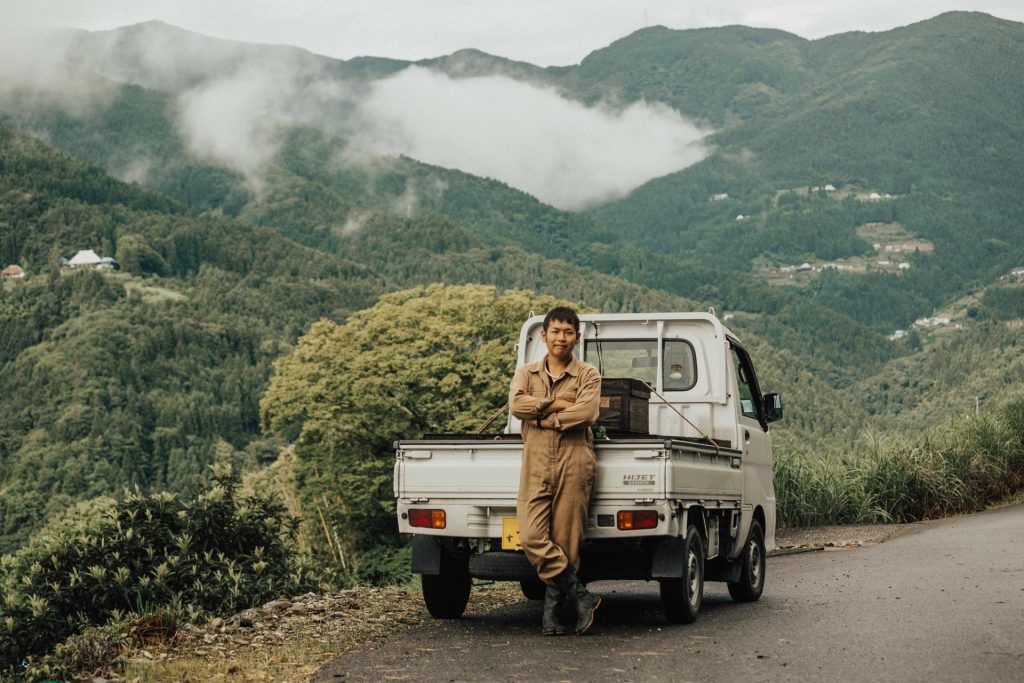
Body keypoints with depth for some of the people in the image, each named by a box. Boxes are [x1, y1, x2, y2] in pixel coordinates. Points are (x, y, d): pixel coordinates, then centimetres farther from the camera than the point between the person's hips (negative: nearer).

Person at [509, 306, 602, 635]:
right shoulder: (527, 373, 17)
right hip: (535, 464, 2)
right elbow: (516, 404, -4)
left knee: (566, 540, -4)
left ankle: (552, 613, 3)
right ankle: (581, 597, -4)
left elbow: (587, 413, -10)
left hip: (574, 463, -2)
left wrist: (543, 419, -5)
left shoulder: (588, 375, 9)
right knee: (532, 537, -12)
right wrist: (558, 404, -7)